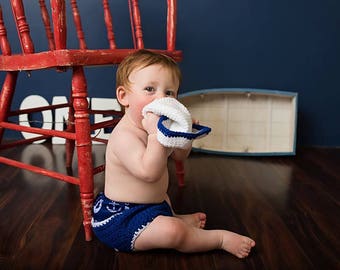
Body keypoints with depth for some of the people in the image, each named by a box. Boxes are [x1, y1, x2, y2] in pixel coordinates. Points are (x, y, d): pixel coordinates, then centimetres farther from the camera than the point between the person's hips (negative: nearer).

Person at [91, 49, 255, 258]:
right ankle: (221, 238, -7)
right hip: (122, 219, -10)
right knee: (172, 232, -27)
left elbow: (179, 156, 11)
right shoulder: (124, 137, -29)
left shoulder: (155, 130, 1)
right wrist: (156, 134, -43)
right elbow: (149, 172, -40)